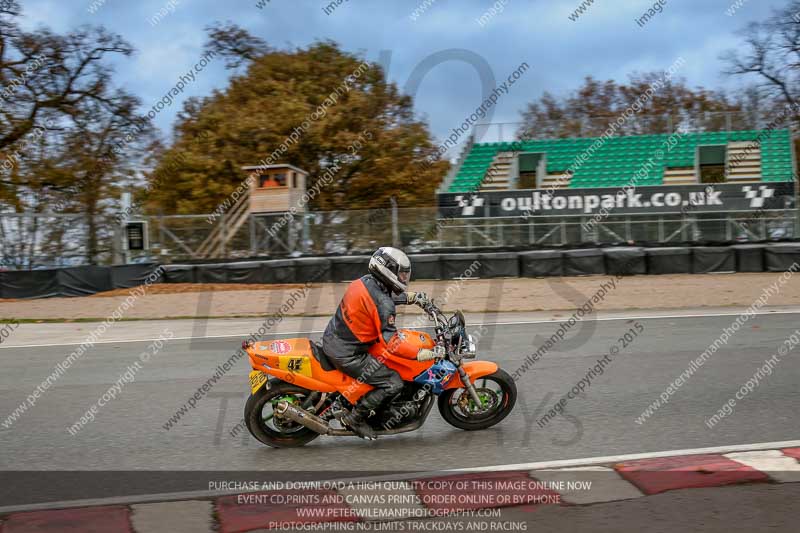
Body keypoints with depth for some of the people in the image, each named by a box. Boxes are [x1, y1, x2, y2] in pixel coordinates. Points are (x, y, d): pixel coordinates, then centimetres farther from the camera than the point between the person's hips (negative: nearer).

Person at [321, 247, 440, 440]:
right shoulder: (383, 304, -21)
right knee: (393, 383, -8)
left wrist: (412, 297, 23)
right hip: (347, 354, -10)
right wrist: (420, 354, -22)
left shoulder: (364, 281, 5)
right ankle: (355, 417, 1)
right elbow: (391, 341, -25)